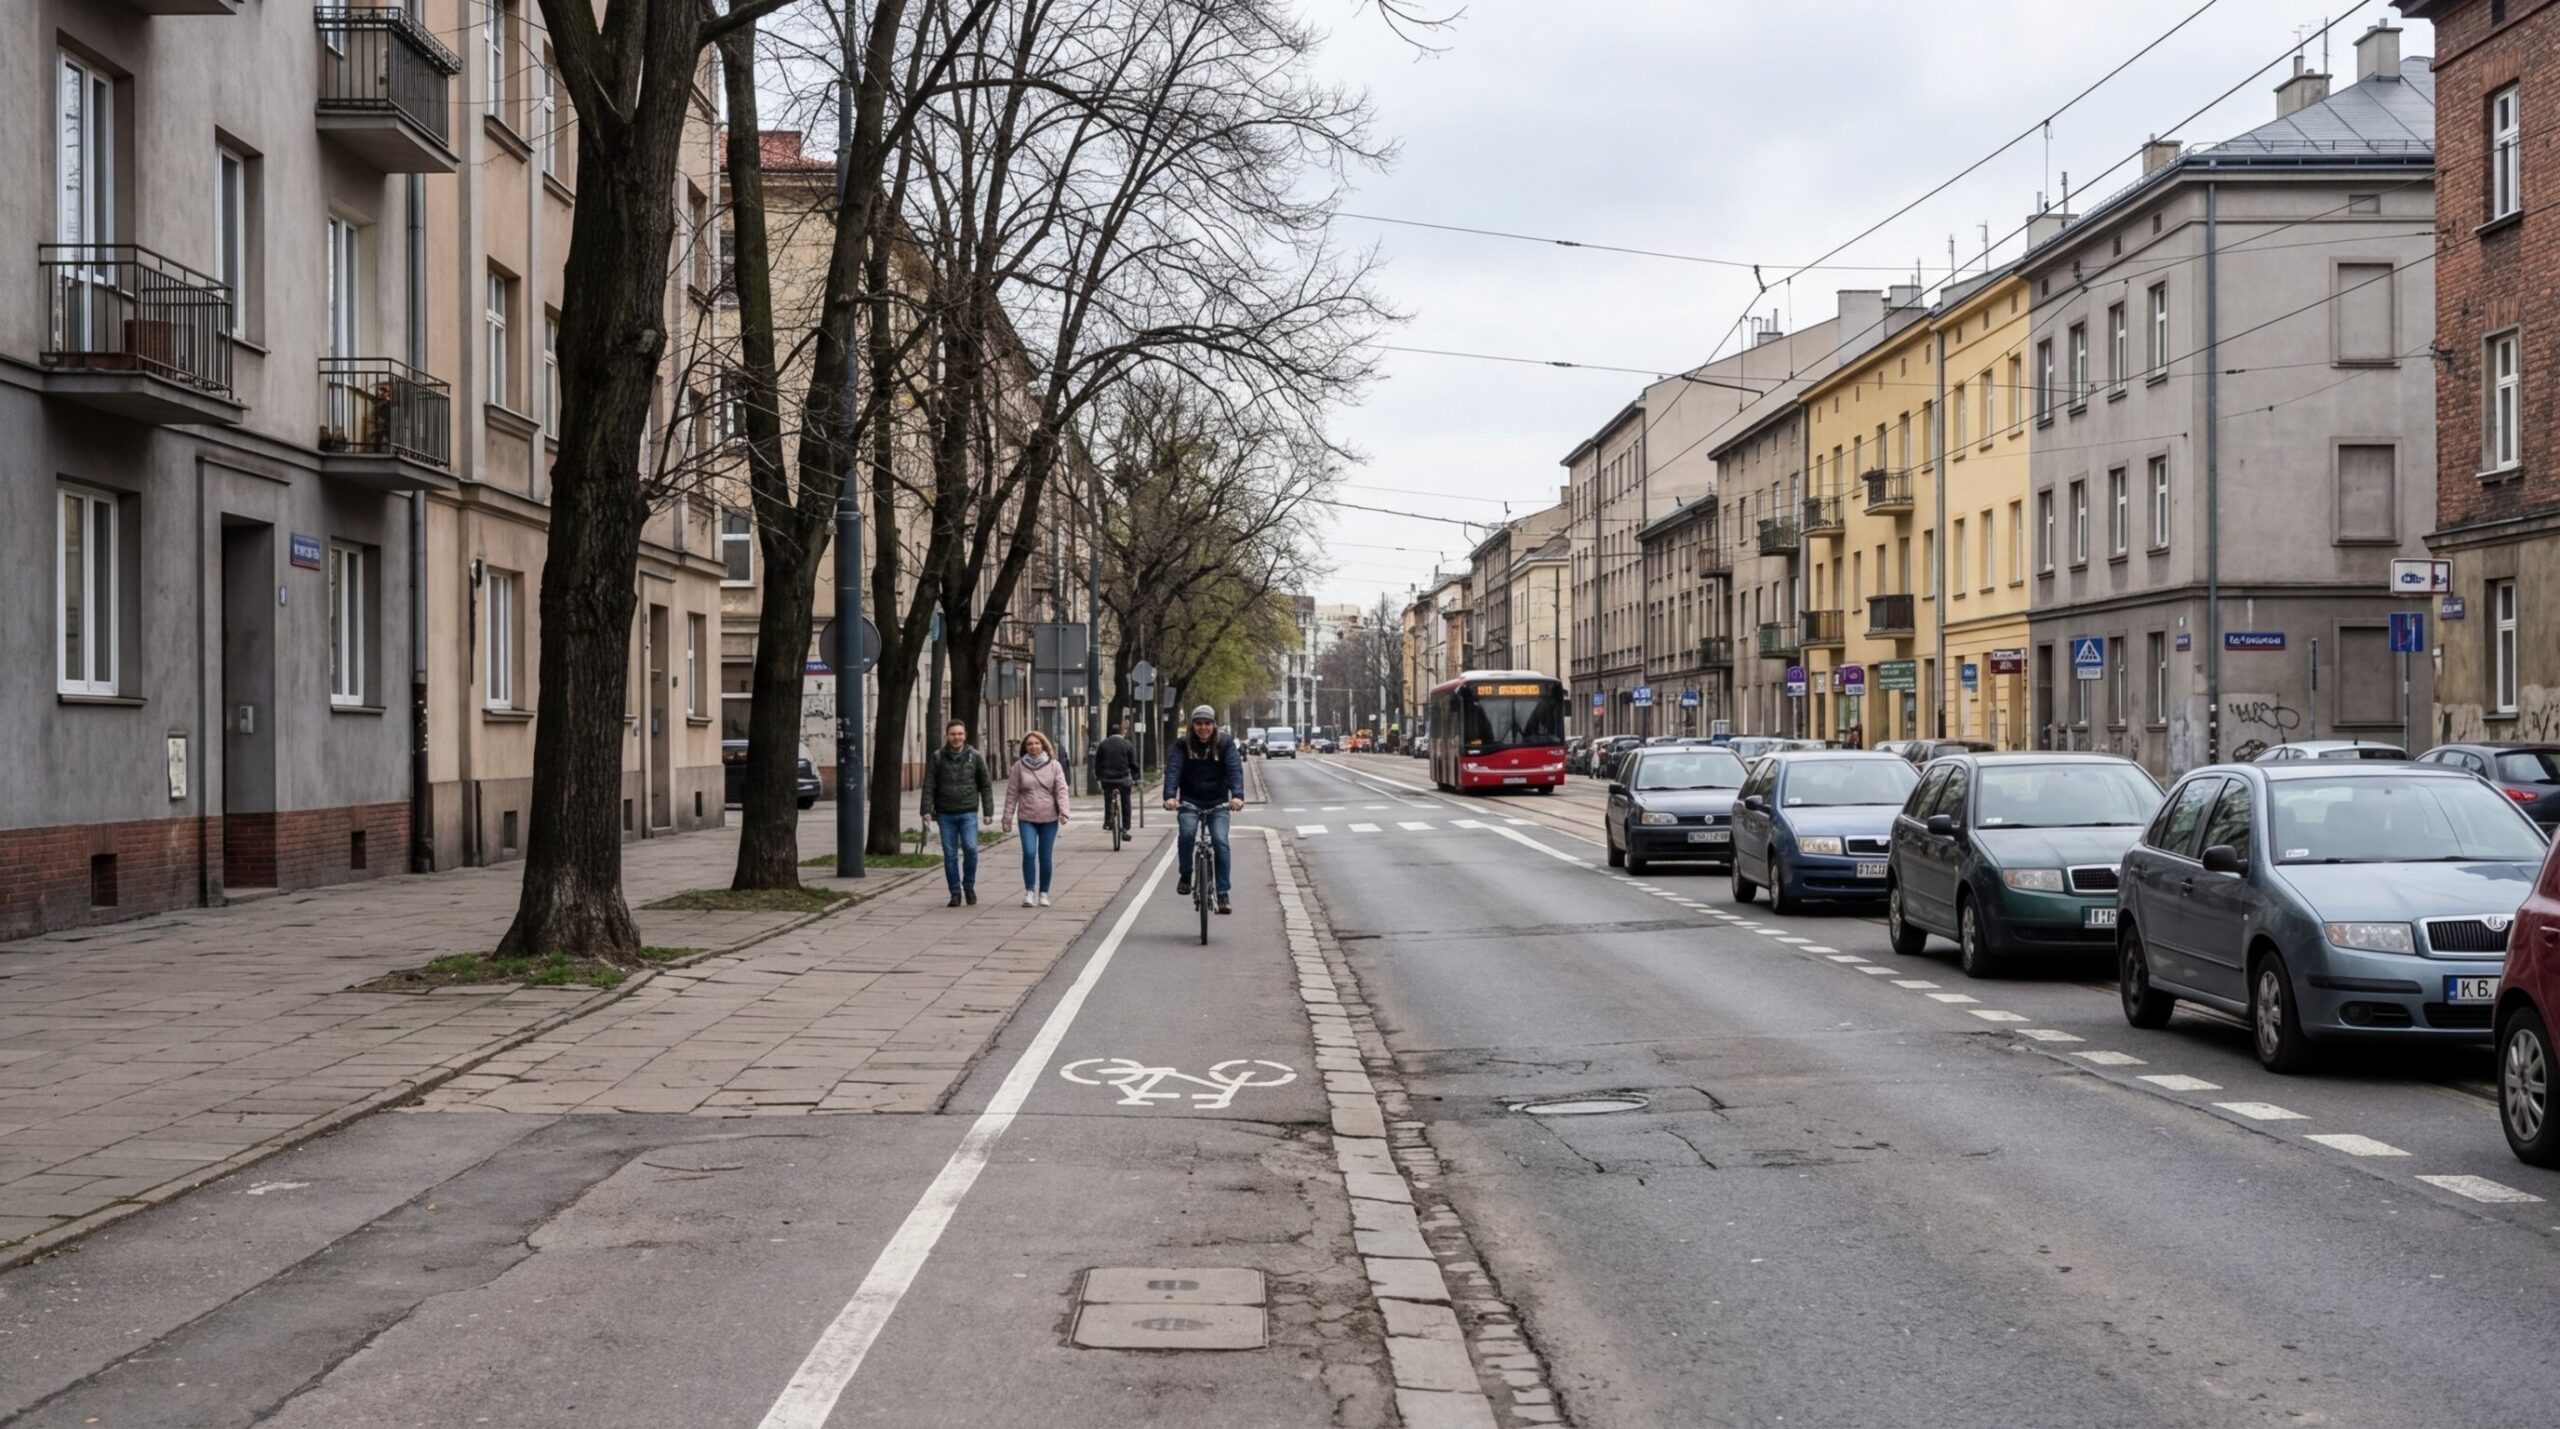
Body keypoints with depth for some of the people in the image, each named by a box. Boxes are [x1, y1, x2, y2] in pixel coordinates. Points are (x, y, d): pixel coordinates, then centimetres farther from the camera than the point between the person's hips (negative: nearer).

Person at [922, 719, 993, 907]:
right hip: (945, 814, 1)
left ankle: (969, 886, 9)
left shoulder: (975, 757, 3)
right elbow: (929, 785, 1)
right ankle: (955, 893, 13)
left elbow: (986, 785, 6)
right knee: (950, 854, 4)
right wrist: (927, 809, -8)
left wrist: (988, 811, 1)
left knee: (970, 849, -13)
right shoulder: (937, 757, 2)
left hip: (968, 813, -1)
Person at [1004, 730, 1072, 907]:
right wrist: (1008, 818, 2)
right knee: (1029, 853, -15)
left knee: (1045, 857, 5)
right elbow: (1012, 793, 5)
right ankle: (1029, 892, -7)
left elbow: (1061, 790, -3)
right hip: (1027, 818, 0)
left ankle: (1043, 893, 17)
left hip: (1049, 819, 0)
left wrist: (1063, 812, -16)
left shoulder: (1053, 765, 2)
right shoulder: (1019, 766, 3)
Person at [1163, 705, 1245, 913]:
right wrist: (1169, 796, -33)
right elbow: (1173, 769, -14)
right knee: (1187, 833, -28)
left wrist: (1237, 795, -35)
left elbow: (1235, 769, -16)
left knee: (1220, 841, -18)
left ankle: (1223, 894, -10)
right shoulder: (1183, 744, -2)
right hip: (1189, 802, 0)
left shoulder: (1225, 743, -3)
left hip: (1218, 804, 0)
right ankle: (1185, 876, -5)